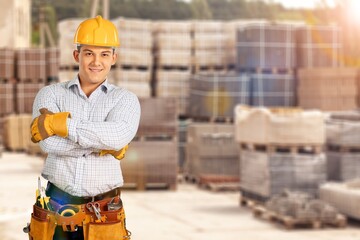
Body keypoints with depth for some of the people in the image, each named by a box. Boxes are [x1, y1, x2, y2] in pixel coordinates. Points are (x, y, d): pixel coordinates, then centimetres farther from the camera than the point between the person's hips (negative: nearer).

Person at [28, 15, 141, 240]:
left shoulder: (125, 99, 3)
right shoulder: (50, 94, 4)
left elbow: (119, 134, -20)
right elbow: (51, 143, -14)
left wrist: (61, 124, -17)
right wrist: (103, 142, -13)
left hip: (102, 217, 0)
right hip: (55, 212, 1)